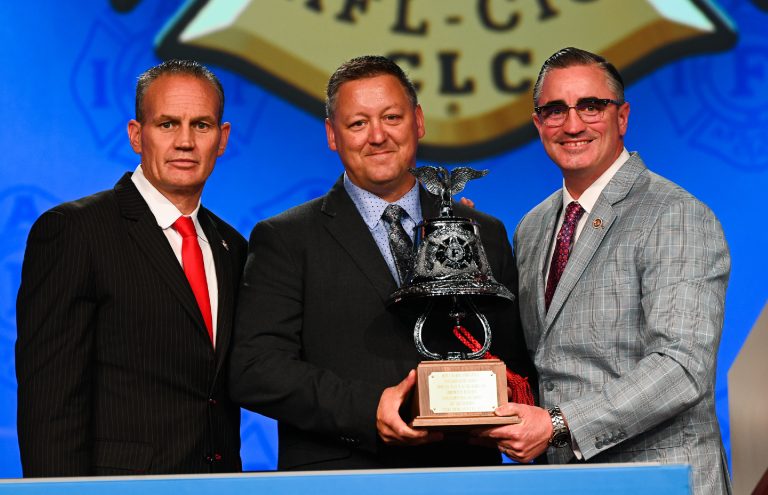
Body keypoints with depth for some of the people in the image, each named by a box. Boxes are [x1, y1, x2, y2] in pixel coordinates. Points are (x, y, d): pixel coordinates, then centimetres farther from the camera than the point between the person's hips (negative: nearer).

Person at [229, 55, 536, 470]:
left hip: (461, 479, 1)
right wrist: (368, 410, -15)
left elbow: (515, 365, 17)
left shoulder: (485, 235, 15)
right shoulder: (285, 240, 5)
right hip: (338, 485, -1)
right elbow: (253, 369, -4)